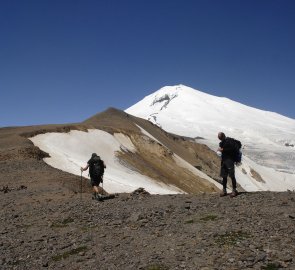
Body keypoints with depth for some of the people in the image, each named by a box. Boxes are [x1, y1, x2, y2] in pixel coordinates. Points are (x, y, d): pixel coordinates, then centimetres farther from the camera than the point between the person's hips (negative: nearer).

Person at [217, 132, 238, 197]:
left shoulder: (229, 141, -8)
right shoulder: (221, 143, 15)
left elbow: (231, 150, -19)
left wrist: (223, 150, -19)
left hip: (230, 160, -7)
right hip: (223, 160, 7)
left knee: (232, 175, -8)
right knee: (224, 176, 8)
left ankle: (234, 190, -3)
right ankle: (224, 190, 14)